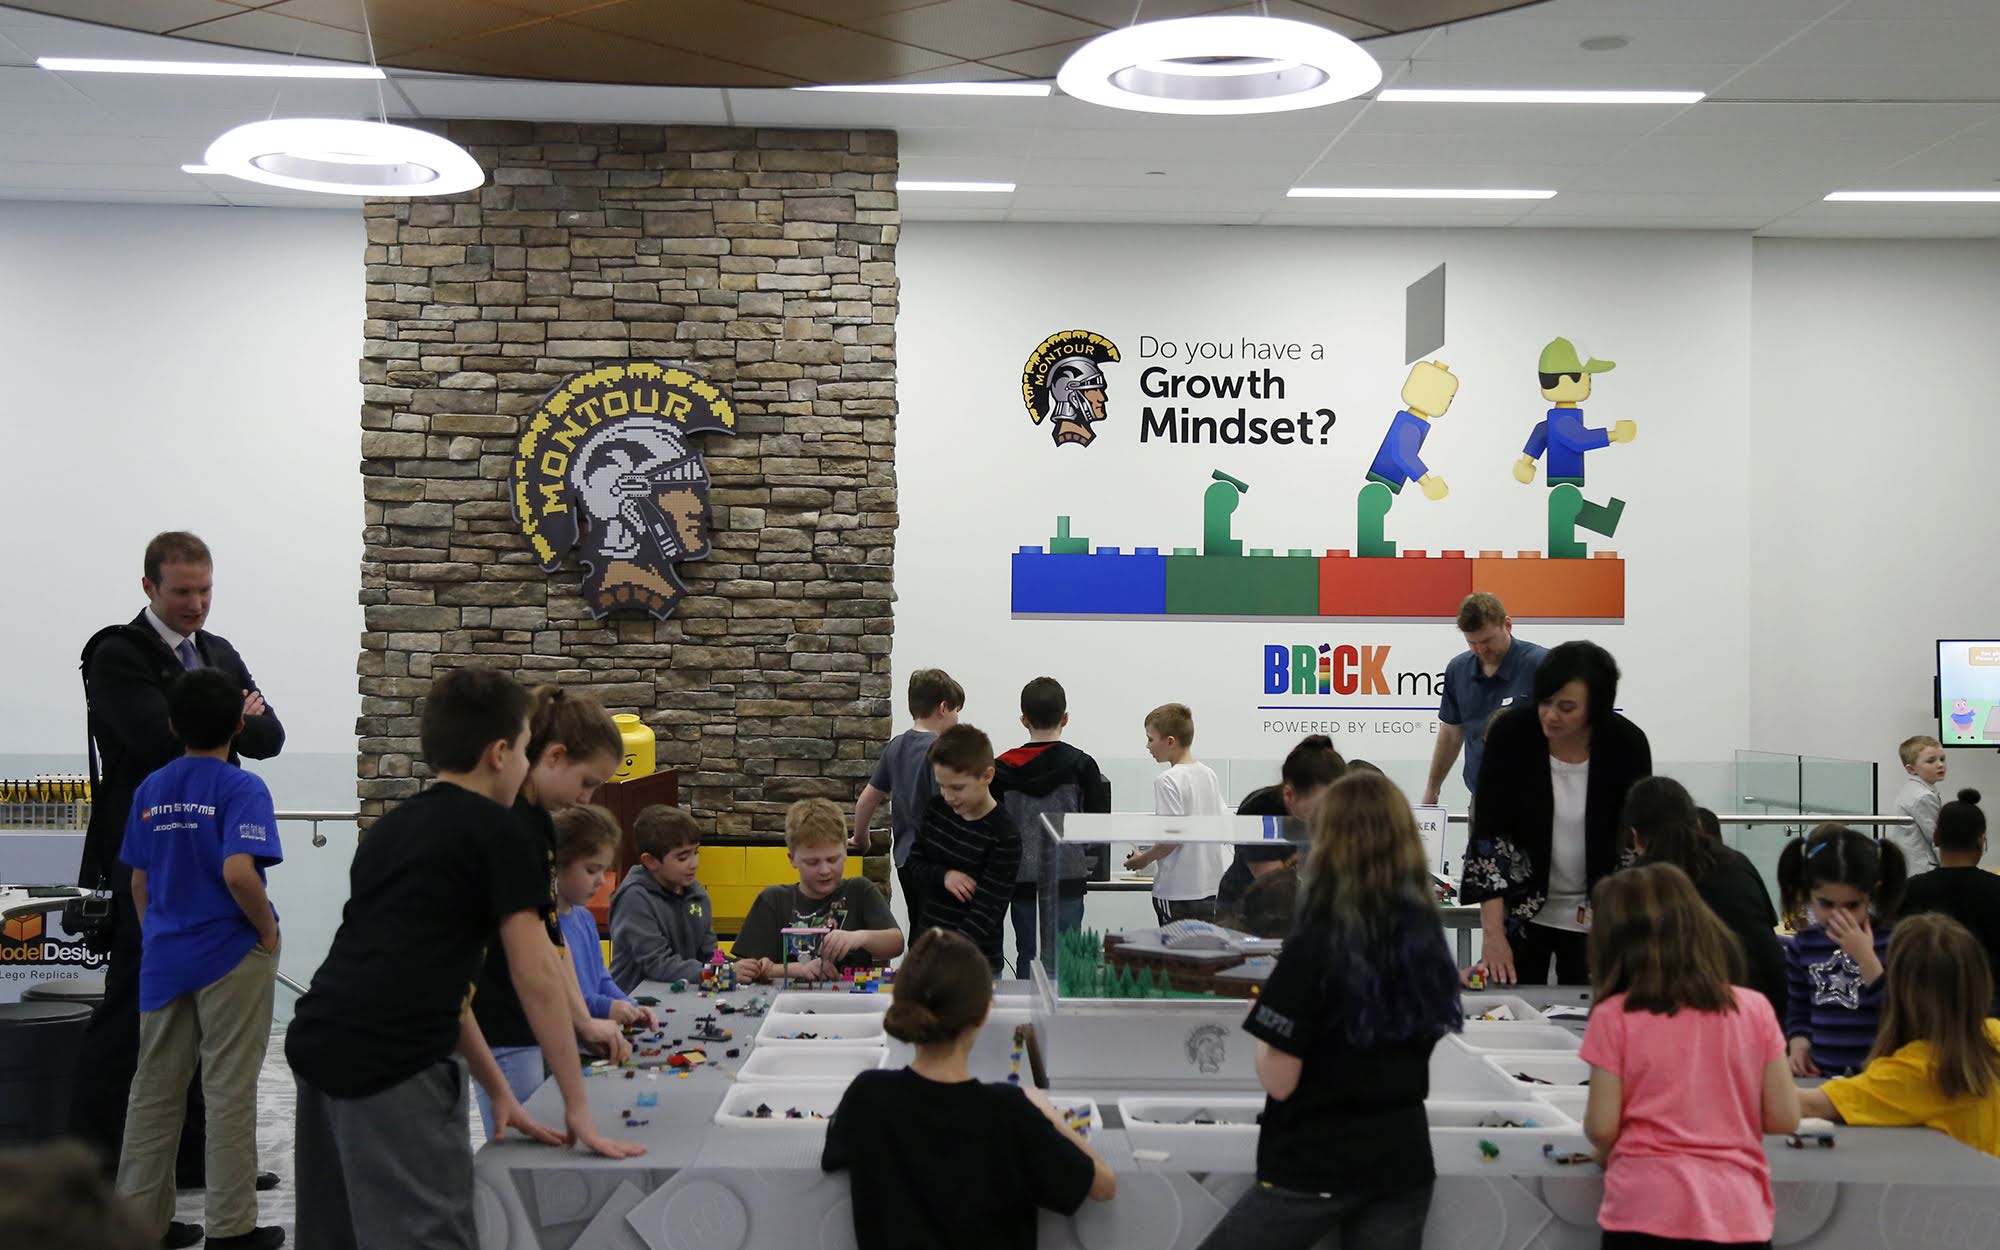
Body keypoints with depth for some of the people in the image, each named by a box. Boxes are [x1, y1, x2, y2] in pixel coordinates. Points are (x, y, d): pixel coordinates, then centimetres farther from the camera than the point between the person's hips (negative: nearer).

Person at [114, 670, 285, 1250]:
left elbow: (139, 882, 9)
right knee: (230, 1093, 3)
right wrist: (268, 929, -11)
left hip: (164, 957, 5)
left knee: (154, 1090, 13)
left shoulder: (150, 789, 5)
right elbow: (238, 872, -26)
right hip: (231, 956, -5)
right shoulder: (242, 788, -13)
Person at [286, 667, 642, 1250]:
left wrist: (498, 1089, 25)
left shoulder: (391, 828, 22)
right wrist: (578, 1109, 4)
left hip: (316, 1047, 8)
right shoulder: (498, 833, -1)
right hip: (395, 1068, -8)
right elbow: (536, 979, -2)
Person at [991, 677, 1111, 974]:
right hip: (1067, 878, -2)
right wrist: (1089, 861, 15)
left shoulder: (1002, 768, 0)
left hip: (1021, 880, 2)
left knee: (1027, 956, 8)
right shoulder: (1081, 764, -5)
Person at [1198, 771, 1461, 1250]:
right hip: (1404, 1163, 6)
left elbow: (1278, 1081, -14)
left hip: (1317, 1169, -6)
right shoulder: (1427, 940, 2)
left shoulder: (1315, 946, -18)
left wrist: (1267, 1010, 1)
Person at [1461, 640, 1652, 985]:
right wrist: (1493, 935, -21)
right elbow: (1487, 834, -16)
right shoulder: (1510, 733, -17)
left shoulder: (1628, 745, -15)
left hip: (1596, 914, 0)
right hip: (1521, 909, 0)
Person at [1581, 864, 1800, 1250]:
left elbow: (1601, 1128, -6)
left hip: (1646, 1216, -2)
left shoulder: (1614, 1017, -5)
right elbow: (1784, 1118, 3)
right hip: (1738, 1217, 2)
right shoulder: (1755, 1010, 2)